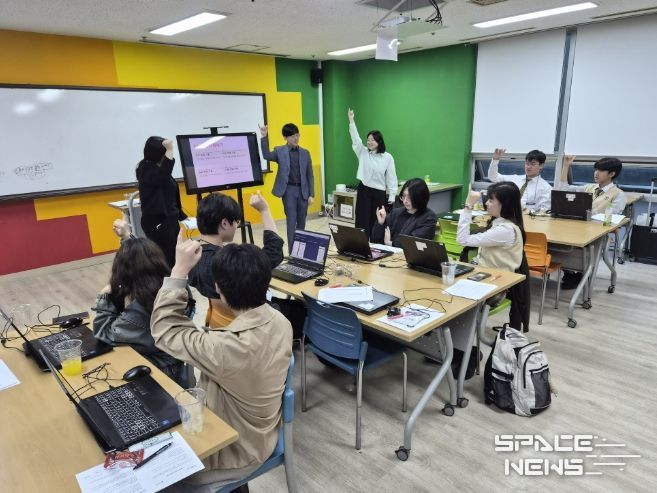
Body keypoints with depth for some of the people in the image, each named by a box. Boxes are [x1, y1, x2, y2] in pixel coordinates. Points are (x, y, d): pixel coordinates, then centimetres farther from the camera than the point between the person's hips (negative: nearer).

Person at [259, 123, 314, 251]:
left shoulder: (305, 153, 8)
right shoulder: (280, 151, 2)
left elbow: (310, 175, 7)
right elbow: (267, 155, -18)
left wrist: (311, 194, 2)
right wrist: (264, 137, -27)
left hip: (303, 190, 3)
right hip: (289, 190, -3)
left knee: (301, 222, 10)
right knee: (291, 222, -3)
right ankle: (292, 251, 3)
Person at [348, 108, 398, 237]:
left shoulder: (387, 157, -1)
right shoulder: (363, 153, 4)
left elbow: (391, 178, 0)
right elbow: (355, 139, -7)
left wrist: (392, 197, -5)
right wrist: (351, 121, -18)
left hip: (379, 193, -1)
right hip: (363, 190, 1)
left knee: (376, 222, 6)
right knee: (362, 221, 0)